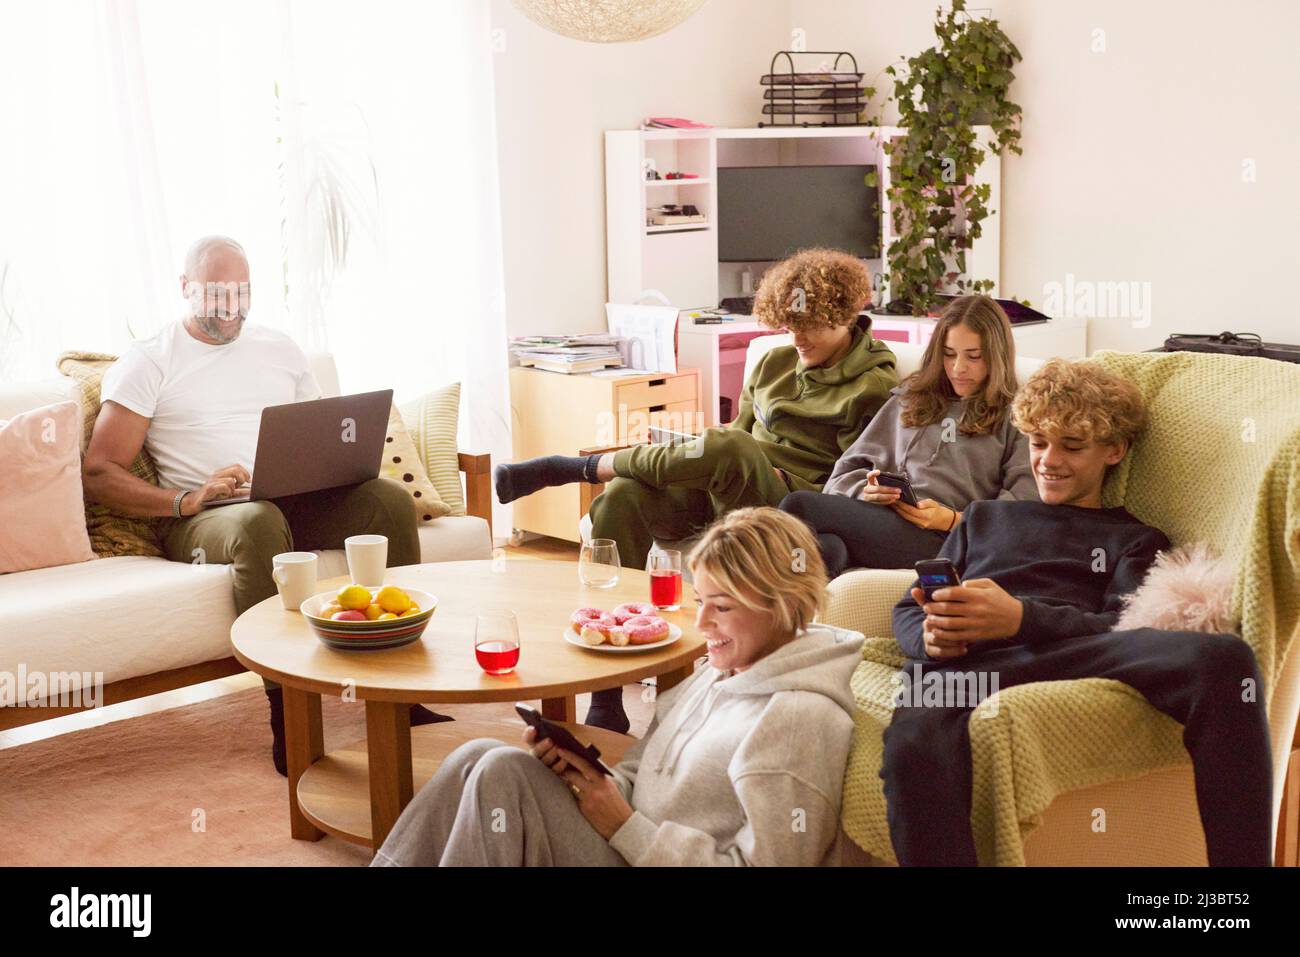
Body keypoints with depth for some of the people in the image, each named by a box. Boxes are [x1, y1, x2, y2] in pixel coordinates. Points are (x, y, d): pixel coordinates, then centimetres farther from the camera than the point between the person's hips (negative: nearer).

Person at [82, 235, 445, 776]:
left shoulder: (279, 349, 21)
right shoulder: (148, 363, 5)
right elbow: (99, 474, -4)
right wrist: (186, 500, -20)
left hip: (299, 501, 5)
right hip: (203, 516, -4)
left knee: (389, 498, -25)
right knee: (259, 523, -41)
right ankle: (288, 715, -35)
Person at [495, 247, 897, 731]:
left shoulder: (874, 388, 1)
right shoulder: (776, 363, 21)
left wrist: (783, 482, -15)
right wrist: (694, 463, 7)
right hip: (727, 488, 7)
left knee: (724, 450, -40)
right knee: (620, 500, -24)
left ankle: (579, 466, -15)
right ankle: (606, 703, -25)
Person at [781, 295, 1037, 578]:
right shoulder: (908, 400, 32)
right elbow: (845, 473, 25)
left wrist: (953, 520, -12)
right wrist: (867, 491, 1)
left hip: (943, 542, -4)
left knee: (799, 505, -29)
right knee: (828, 546, -37)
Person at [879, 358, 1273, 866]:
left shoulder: (1134, 540, 29)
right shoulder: (985, 517, 37)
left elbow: (1126, 628, 6)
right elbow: (908, 610, 27)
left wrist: (1021, 617, -14)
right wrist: (931, 636, -1)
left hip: (1070, 652, 0)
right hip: (968, 657, 1)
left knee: (1223, 656, -35)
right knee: (913, 747, -41)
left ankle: (1240, 854, -30)